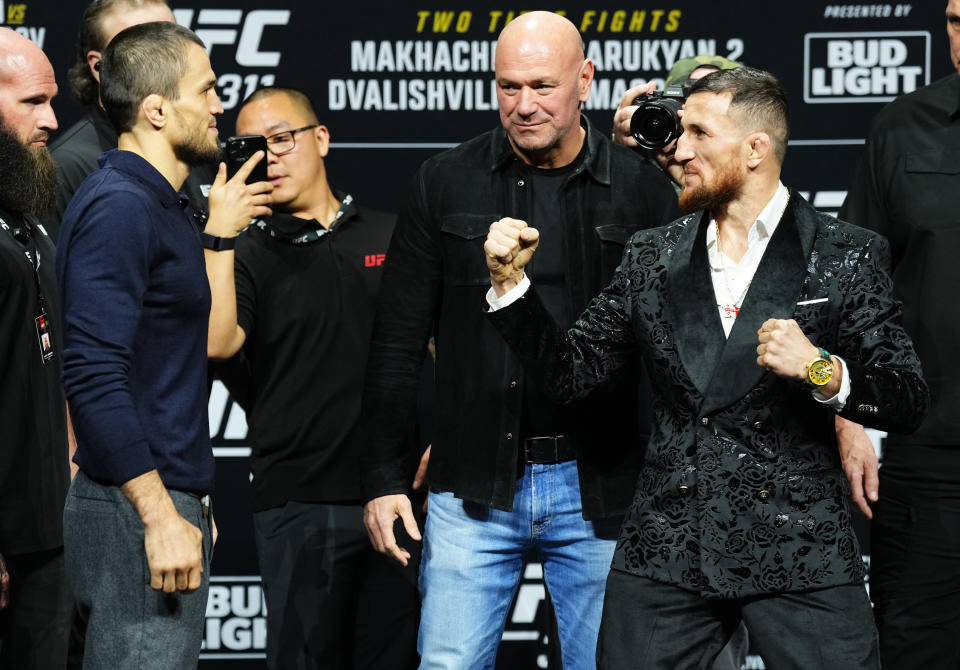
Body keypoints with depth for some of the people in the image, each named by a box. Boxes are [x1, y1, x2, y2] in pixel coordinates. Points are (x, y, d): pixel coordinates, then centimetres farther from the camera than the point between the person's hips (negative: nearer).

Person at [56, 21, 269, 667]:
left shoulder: (161, 204, 17)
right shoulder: (117, 207, -15)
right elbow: (95, 376, -23)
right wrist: (163, 516, -23)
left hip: (167, 501, 10)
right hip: (137, 515, -10)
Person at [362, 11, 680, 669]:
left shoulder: (642, 189, 0)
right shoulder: (446, 183, 3)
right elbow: (399, 343, 5)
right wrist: (385, 478, 1)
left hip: (599, 491, 0)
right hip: (474, 486, 1)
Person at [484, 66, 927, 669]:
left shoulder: (847, 256, 0)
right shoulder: (653, 256, 11)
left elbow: (909, 403, -3)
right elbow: (571, 372, 10)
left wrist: (822, 371, -21)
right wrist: (511, 281, -1)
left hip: (800, 551, -3)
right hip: (666, 552, 3)